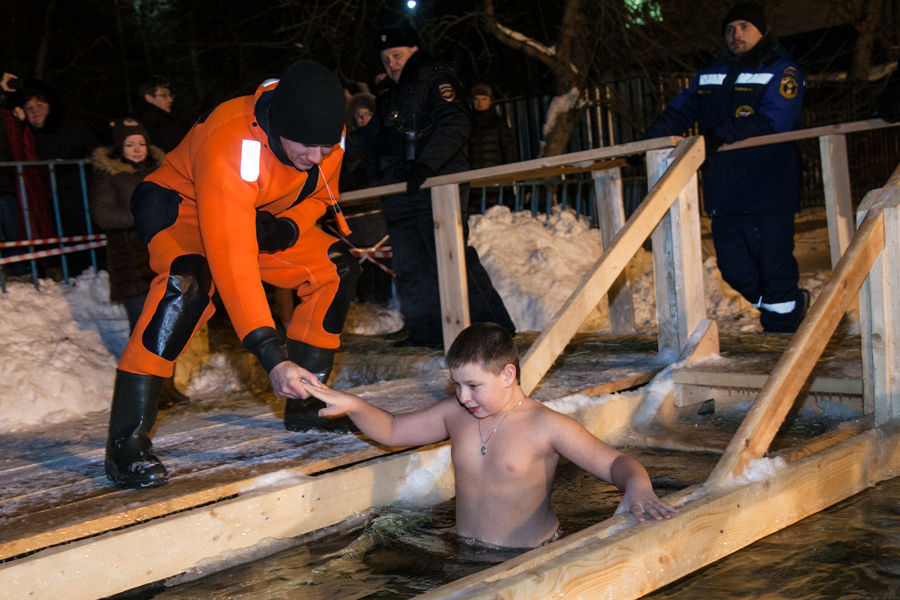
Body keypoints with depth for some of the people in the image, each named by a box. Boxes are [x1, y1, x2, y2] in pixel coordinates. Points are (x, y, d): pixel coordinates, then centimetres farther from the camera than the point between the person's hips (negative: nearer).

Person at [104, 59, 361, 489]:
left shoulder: (327, 136, -19)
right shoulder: (229, 147, -41)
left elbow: (319, 194, 2)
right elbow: (231, 259, -47)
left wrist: (291, 225, -21)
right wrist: (271, 355, -52)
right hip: (179, 204, -7)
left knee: (336, 269, -2)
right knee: (189, 280, -37)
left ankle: (304, 405, 11)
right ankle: (125, 445, -32)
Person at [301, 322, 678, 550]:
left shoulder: (546, 426, -10)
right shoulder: (454, 415, 5)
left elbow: (615, 463, -12)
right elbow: (391, 431, 17)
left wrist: (637, 488, -34)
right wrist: (353, 405, -1)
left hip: (531, 559, -4)